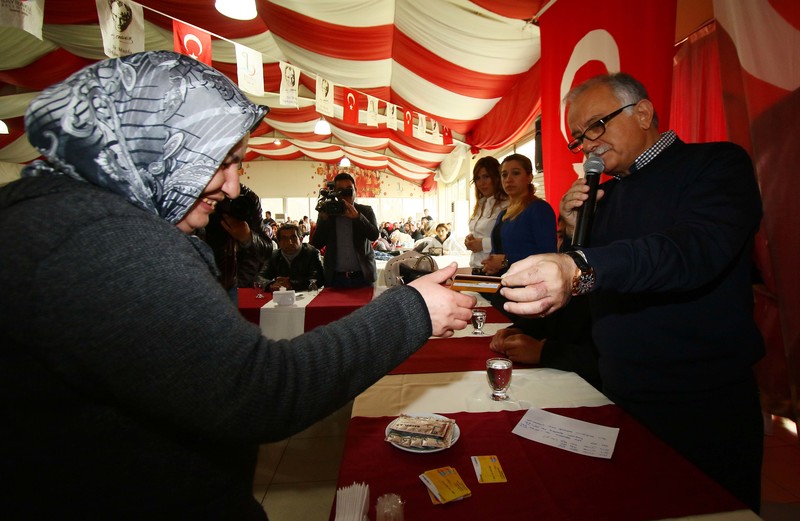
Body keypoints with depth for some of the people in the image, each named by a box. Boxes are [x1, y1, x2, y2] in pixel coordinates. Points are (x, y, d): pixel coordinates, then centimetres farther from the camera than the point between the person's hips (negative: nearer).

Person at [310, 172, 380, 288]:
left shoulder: (366, 211, 5)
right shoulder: (327, 213, 5)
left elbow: (374, 235, -9)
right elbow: (316, 245, 0)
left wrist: (357, 216, -22)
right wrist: (324, 219, -12)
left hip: (363, 276, 0)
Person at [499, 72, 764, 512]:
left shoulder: (718, 163, -8)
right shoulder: (604, 195, 9)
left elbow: (700, 248, -30)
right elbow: (577, 287, 11)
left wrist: (581, 268, -45)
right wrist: (575, 233, -6)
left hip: (704, 407, -5)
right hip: (619, 398, 6)